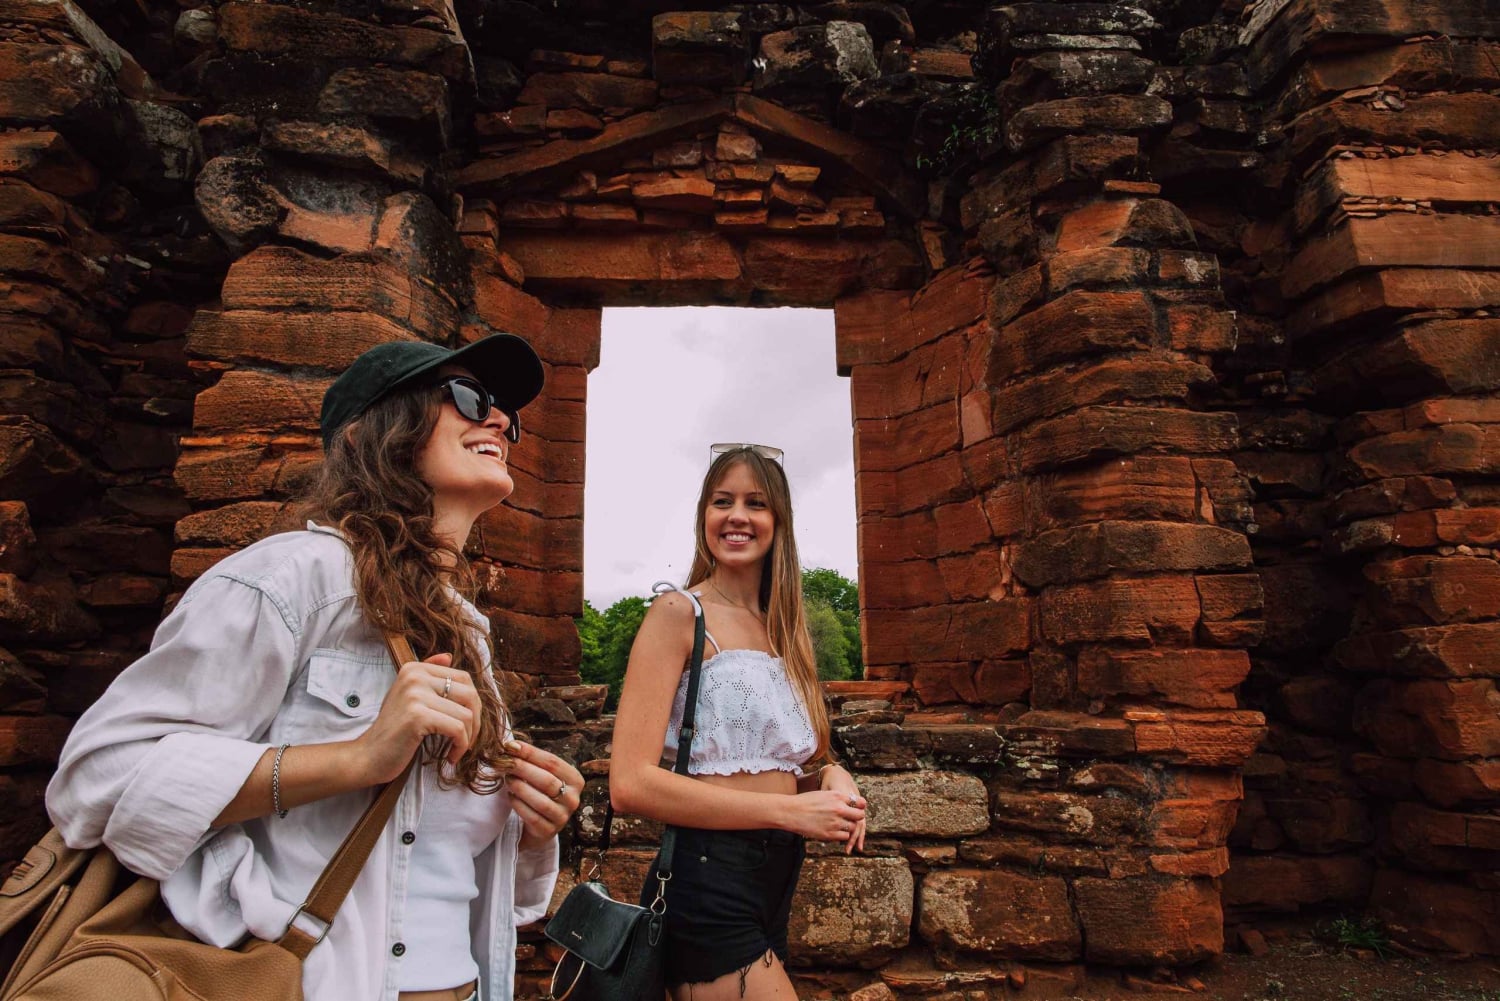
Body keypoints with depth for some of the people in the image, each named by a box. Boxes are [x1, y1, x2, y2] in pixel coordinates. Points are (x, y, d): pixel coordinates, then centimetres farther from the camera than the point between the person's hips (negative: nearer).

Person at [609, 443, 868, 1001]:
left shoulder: (783, 629, 11)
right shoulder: (680, 612, -10)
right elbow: (630, 784, -18)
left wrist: (830, 777, -2)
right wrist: (789, 810, -19)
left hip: (778, 880, 7)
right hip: (708, 881, -7)